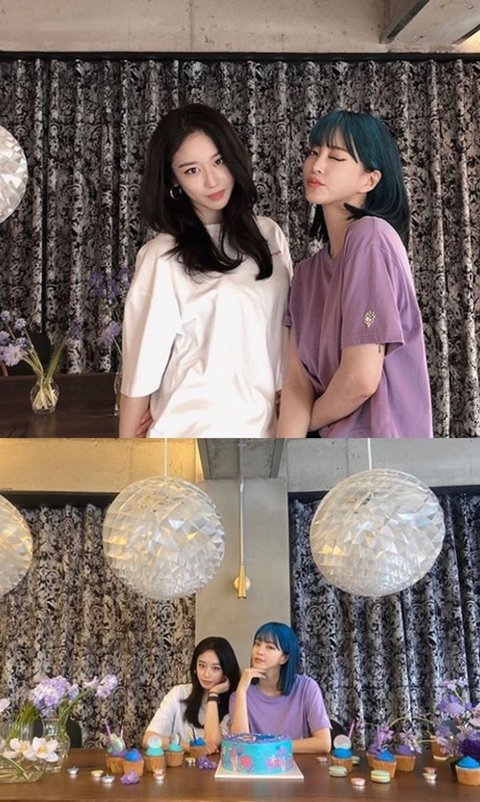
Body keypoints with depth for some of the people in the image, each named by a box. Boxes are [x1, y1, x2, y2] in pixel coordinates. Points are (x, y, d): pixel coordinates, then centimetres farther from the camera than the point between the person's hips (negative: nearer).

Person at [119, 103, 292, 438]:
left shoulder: (270, 236, 4)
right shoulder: (164, 258, -11)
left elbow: (285, 330, 10)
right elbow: (141, 367, -8)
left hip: (266, 427, 5)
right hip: (196, 432, -4)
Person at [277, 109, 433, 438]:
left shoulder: (371, 237, -15)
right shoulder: (307, 272, 8)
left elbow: (362, 378, -20)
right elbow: (297, 381, 0)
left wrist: (312, 418, -2)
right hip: (339, 444, 6)